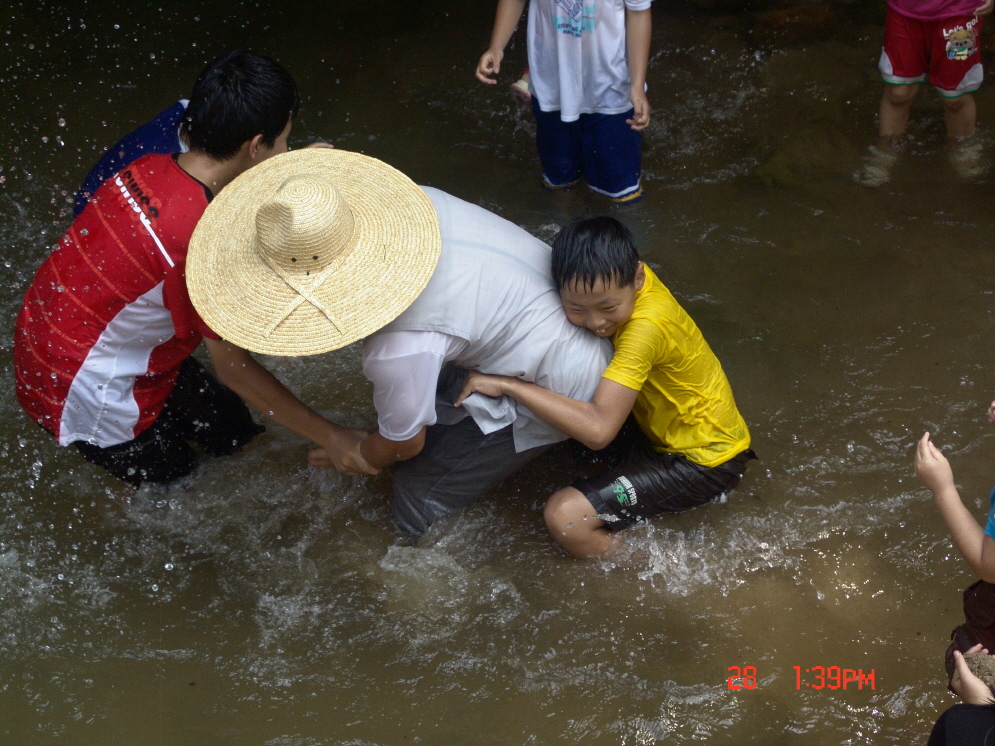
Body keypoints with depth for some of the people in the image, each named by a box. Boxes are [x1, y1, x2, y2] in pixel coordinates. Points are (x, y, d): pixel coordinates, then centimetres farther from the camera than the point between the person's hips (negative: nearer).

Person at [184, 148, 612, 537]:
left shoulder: (399, 347, -32)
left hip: (559, 387, -8)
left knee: (417, 512, -1)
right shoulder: (409, 202, -13)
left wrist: (360, 455, 12)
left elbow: (404, 444, -11)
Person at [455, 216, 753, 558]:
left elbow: (597, 430, -38)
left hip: (705, 462, -9)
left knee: (565, 518, -20)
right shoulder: (617, 282, -11)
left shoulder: (647, 327, -33)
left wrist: (509, 384, -35)